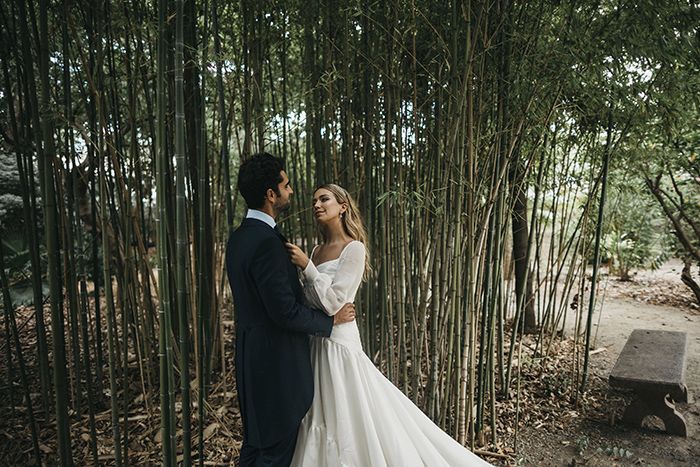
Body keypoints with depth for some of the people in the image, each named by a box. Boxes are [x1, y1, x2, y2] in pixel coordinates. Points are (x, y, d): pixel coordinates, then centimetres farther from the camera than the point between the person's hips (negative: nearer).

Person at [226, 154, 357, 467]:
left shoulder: (239, 236, 7)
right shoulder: (267, 241, -24)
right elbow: (286, 311, -24)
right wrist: (332, 320, -9)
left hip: (252, 357, 10)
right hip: (277, 362, -10)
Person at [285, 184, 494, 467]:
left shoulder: (353, 249, -13)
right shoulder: (317, 250, 9)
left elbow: (333, 304, -20)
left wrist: (306, 266, -18)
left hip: (339, 343, -8)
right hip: (317, 342, 8)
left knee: (349, 420, 3)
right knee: (322, 418, 18)